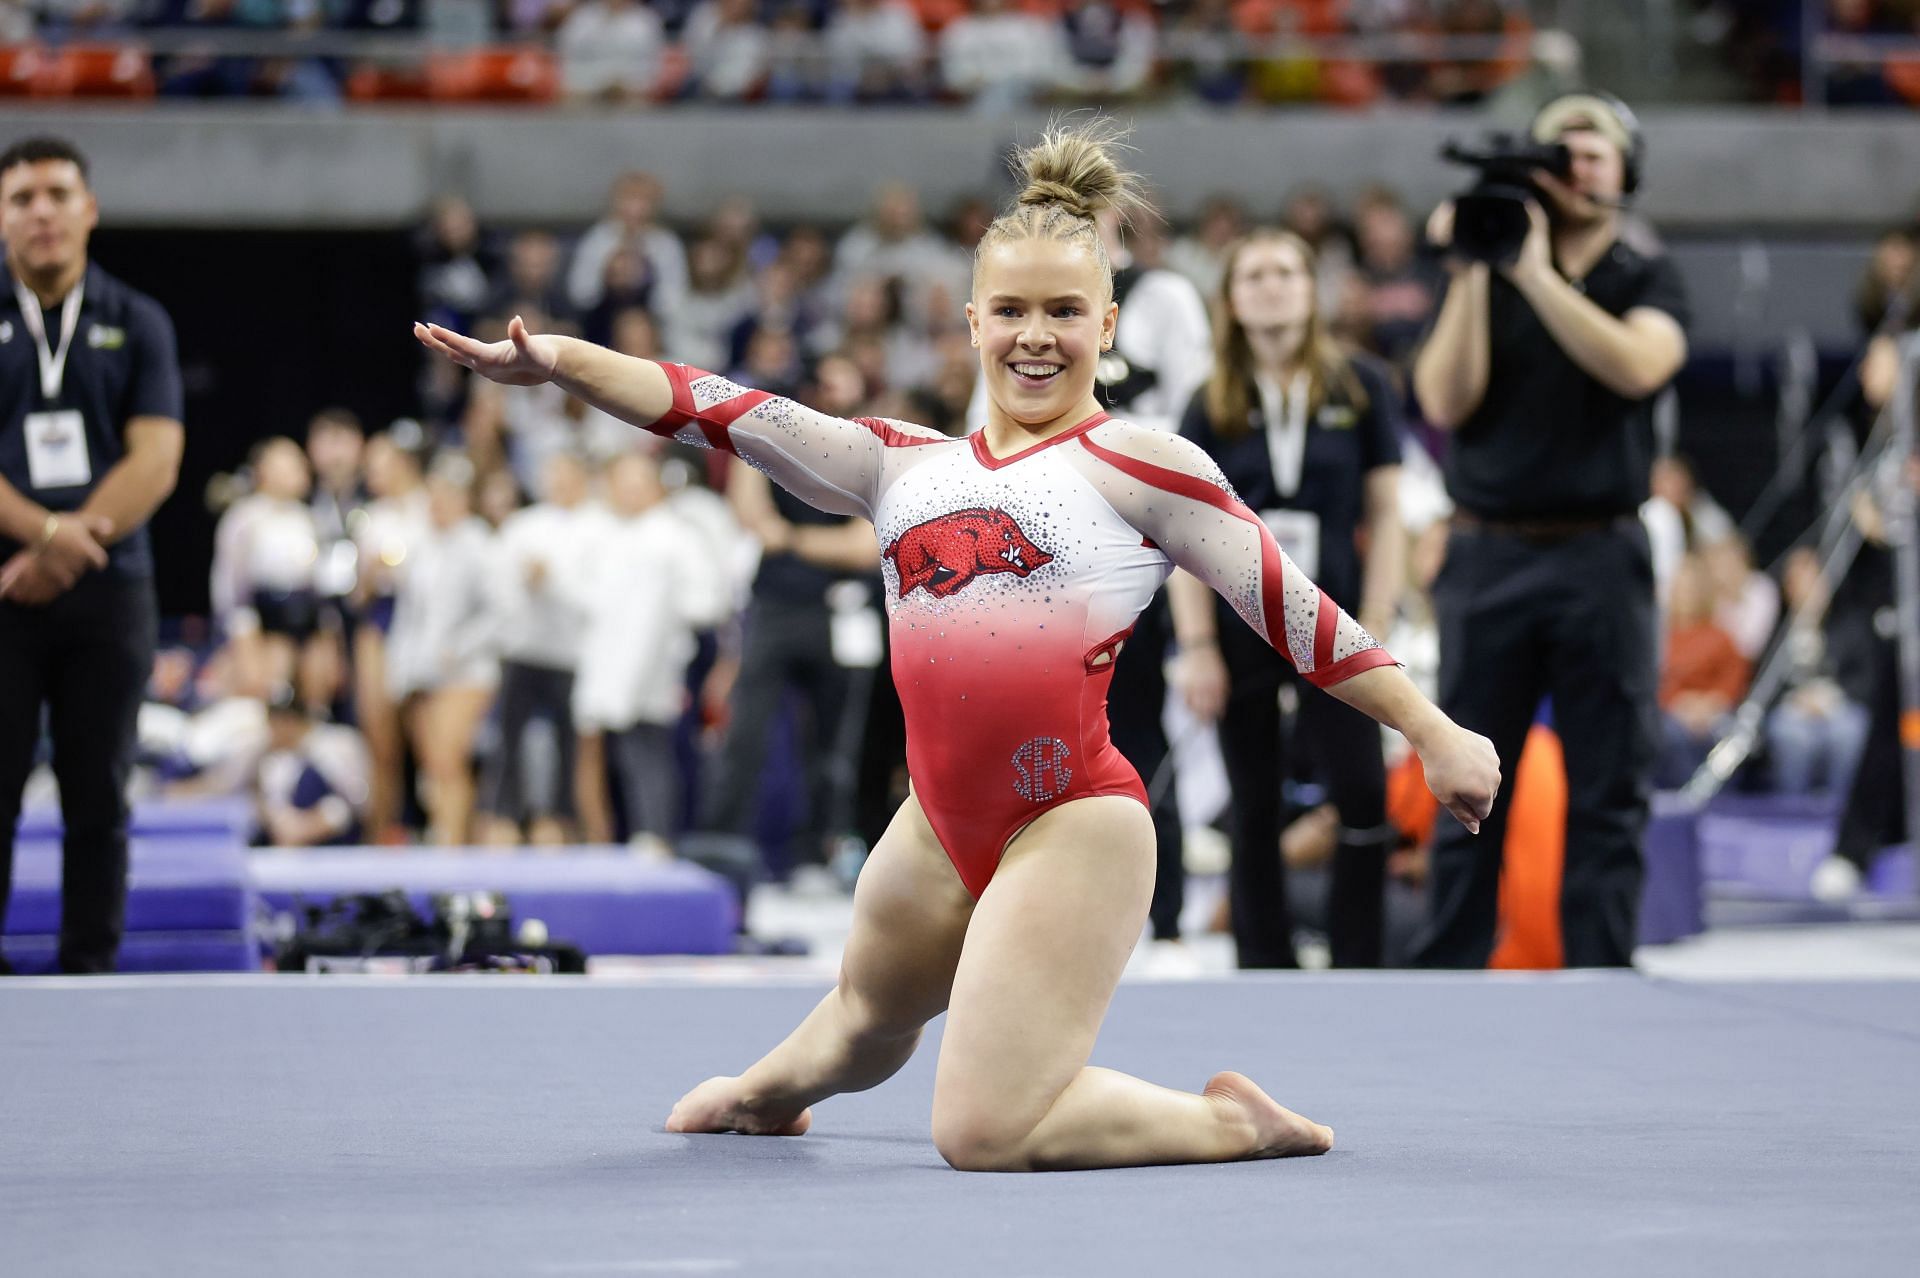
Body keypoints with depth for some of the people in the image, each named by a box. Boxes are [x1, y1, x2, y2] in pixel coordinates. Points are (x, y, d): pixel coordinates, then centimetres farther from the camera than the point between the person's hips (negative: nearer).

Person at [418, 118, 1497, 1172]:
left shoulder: (1135, 466, -1)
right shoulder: (905, 467, 13)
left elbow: (1293, 610, 0)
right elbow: (722, 411, 8)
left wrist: (1434, 733, -2)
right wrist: (559, 360, -3)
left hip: (1070, 823, -6)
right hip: (942, 822, 6)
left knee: (986, 1133, -14)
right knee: (867, 1019, 32)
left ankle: (1231, 1124, 8)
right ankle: (765, 1093, 67)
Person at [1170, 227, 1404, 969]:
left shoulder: (1360, 387, 3)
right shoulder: (1213, 406, 5)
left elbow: (1385, 514, 2)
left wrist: (1374, 629, -5)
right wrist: (1197, 647, -5)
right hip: (1239, 627, 1)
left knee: (1364, 800, -11)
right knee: (1255, 815, 5)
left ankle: (1357, 978, -2)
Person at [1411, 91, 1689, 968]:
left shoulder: (1647, 280, 7)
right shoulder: (1483, 279, 8)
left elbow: (1637, 365, -15)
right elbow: (1446, 401, -5)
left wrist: (1537, 273, -17)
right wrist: (1471, 273, -12)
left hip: (1602, 558, 0)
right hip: (1490, 556, 1)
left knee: (1608, 795, 0)